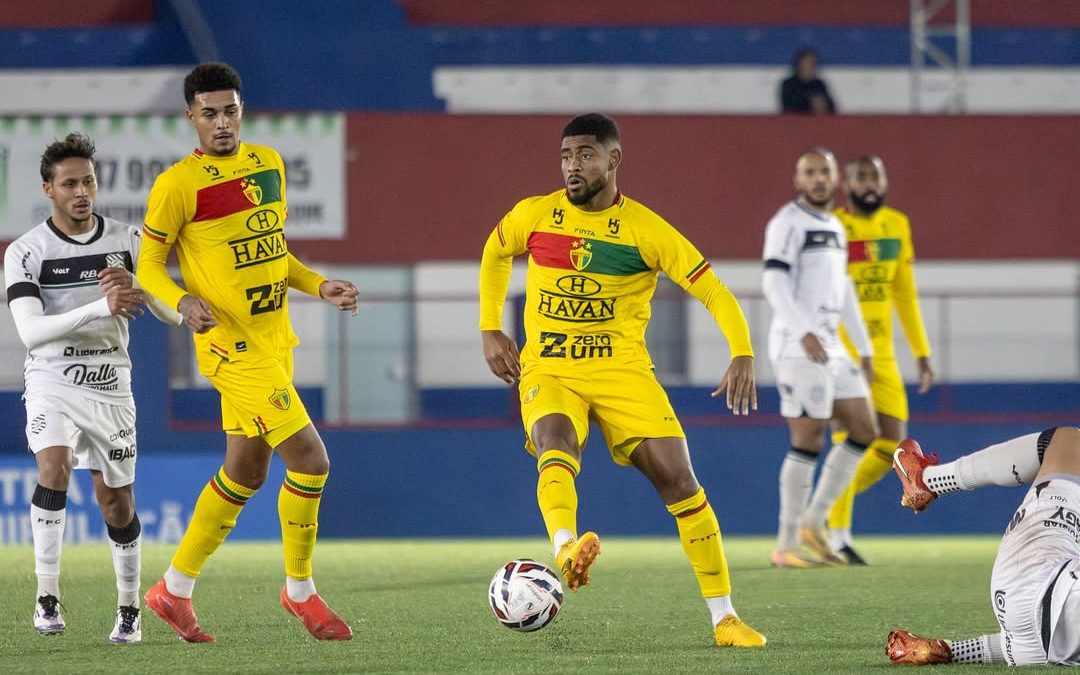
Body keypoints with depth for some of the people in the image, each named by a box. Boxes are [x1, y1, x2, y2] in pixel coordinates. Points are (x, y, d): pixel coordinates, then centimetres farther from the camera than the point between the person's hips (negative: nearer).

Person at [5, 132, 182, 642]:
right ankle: (47, 597, -21)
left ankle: (129, 610, 21)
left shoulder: (127, 241, 2)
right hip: (52, 379, -3)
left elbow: (173, 315, 0)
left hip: (111, 384, 3)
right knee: (53, 468, -27)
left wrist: (137, 287, -22)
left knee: (117, 504, 5)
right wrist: (101, 307, -32)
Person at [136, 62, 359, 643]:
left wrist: (319, 286, 8)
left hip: (274, 341, 8)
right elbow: (149, 266, -6)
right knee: (309, 458, -13)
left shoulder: (268, 164, 9)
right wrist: (184, 301, -25)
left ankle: (174, 590, 27)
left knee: (245, 473, 14)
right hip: (233, 348, -8)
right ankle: (300, 592, 5)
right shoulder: (178, 185, -12)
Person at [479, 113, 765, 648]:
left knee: (678, 479, -9)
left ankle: (723, 615, 1)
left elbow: (714, 292, -8)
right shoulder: (533, 216, 2)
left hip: (622, 368, 0)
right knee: (556, 445, -34)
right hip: (548, 368, 0)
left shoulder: (646, 230, -6)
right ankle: (565, 548, -61)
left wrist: (742, 355, -23)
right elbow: (495, 254, 24)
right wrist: (490, 331, 15)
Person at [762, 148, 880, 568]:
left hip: (830, 346, 9)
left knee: (864, 432, 8)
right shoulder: (788, 222, -8)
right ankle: (787, 545, -4)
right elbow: (773, 281, -19)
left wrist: (864, 347, 24)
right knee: (808, 440, -9)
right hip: (797, 346, -9)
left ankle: (814, 522, 13)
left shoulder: (835, 227, 19)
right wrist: (804, 331, -31)